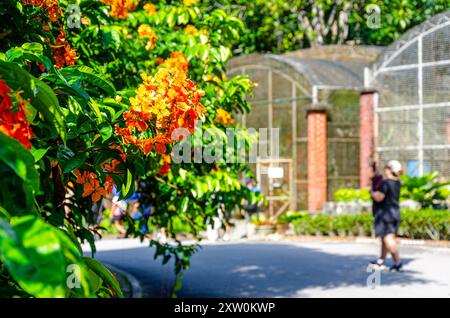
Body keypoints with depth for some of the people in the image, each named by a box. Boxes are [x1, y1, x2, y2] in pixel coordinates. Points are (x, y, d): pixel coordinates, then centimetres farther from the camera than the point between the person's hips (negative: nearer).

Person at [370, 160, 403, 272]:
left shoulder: (386, 183, -18)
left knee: (388, 239, -9)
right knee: (386, 238, 17)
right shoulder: (397, 183, 8)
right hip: (395, 212, 9)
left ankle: (398, 263, -12)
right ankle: (380, 262, 27)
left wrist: (372, 192, -7)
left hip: (385, 213, -9)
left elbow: (379, 198, -26)